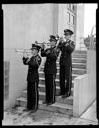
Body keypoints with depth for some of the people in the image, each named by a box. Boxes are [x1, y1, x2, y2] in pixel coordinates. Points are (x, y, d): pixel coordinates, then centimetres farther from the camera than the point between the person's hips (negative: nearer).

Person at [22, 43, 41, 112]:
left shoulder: (38, 58, -10)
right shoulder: (31, 57, 13)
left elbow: (35, 65, -25)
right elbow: (25, 63, 12)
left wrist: (30, 59, -28)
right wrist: (25, 58, -4)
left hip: (35, 78, -7)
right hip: (29, 77, 7)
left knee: (34, 92, 2)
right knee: (29, 92, 12)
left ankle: (35, 107, 14)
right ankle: (29, 106, 23)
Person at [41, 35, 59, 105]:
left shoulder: (56, 50, -3)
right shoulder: (48, 49, 15)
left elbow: (55, 57, -19)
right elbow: (42, 55, 2)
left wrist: (49, 53, -28)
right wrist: (42, 49, -11)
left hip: (52, 70, -6)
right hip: (46, 69, 6)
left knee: (52, 85, -1)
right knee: (47, 85, 11)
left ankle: (52, 100, 9)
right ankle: (47, 99, 22)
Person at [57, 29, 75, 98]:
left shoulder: (72, 43, 1)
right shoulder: (62, 42, 14)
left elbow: (70, 50, -18)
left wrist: (66, 43, -20)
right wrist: (60, 43, -9)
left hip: (68, 62, -5)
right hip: (61, 62, 5)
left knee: (68, 78, -2)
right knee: (61, 78, 9)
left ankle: (68, 92, 6)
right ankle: (62, 91, 21)